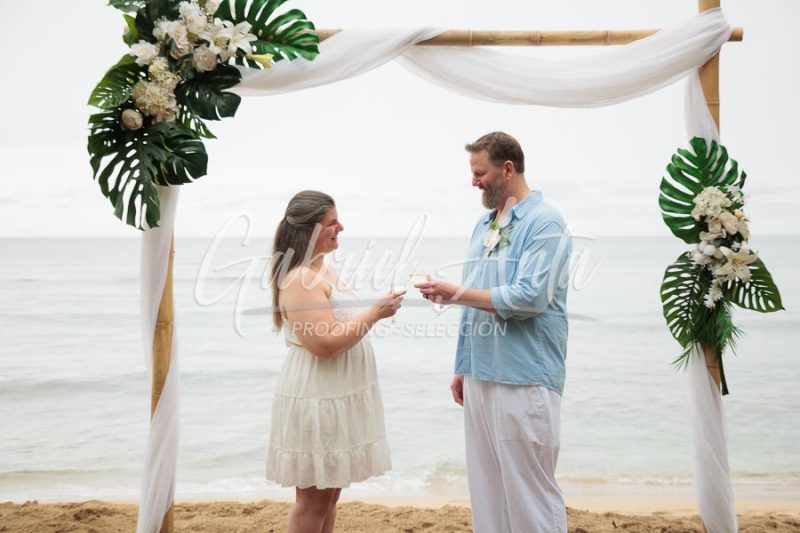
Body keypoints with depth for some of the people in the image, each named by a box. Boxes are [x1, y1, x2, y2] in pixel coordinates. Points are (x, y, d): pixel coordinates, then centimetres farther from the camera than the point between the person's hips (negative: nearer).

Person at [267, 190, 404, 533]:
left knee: (329, 492, 17)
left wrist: (373, 313, 13)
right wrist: (375, 313, -22)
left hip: (336, 395, 10)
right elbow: (324, 343, -26)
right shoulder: (300, 279, -19)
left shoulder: (320, 268, 12)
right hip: (317, 398, -10)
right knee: (313, 498, 1)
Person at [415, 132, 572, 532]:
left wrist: (455, 293, -13)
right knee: (486, 485, 13)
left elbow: (529, 297, -19)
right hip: (480, 376, 8)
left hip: (524, 379, -7)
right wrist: (462, 367, 16)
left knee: (529, 490, 2)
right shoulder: (484, 224, 15)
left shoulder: (544, 223, -8)